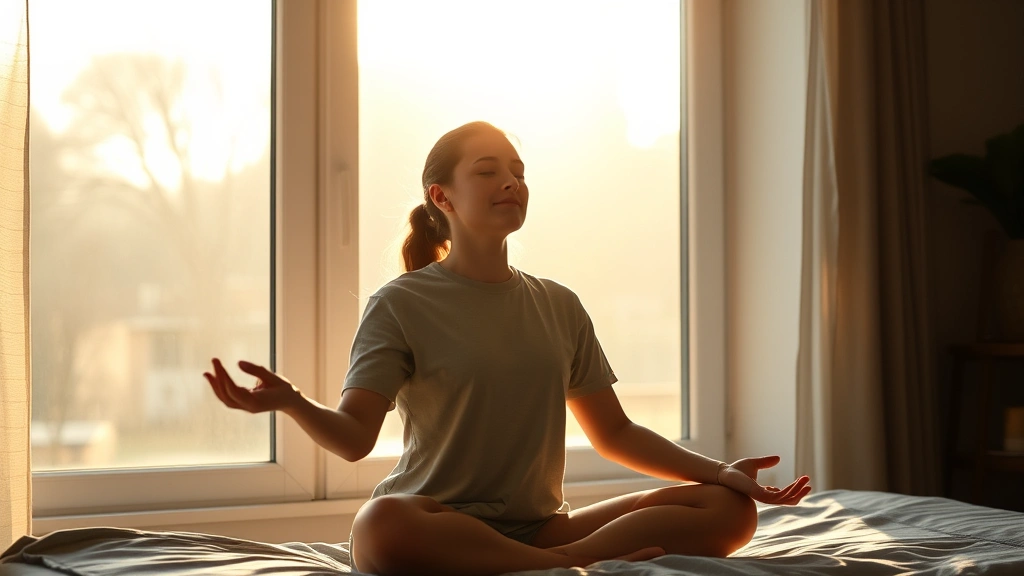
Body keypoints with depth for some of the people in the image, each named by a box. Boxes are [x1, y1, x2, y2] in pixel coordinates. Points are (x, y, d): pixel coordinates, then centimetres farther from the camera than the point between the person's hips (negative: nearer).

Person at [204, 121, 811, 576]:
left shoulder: (558, 306, 15)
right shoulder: (402, 304, 0)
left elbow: (613, 432, 18)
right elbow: (354, 436, -12)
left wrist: (720, 470, 4)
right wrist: (291, 402, -34)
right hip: (441, 524, -4)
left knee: (730, 509, -13)